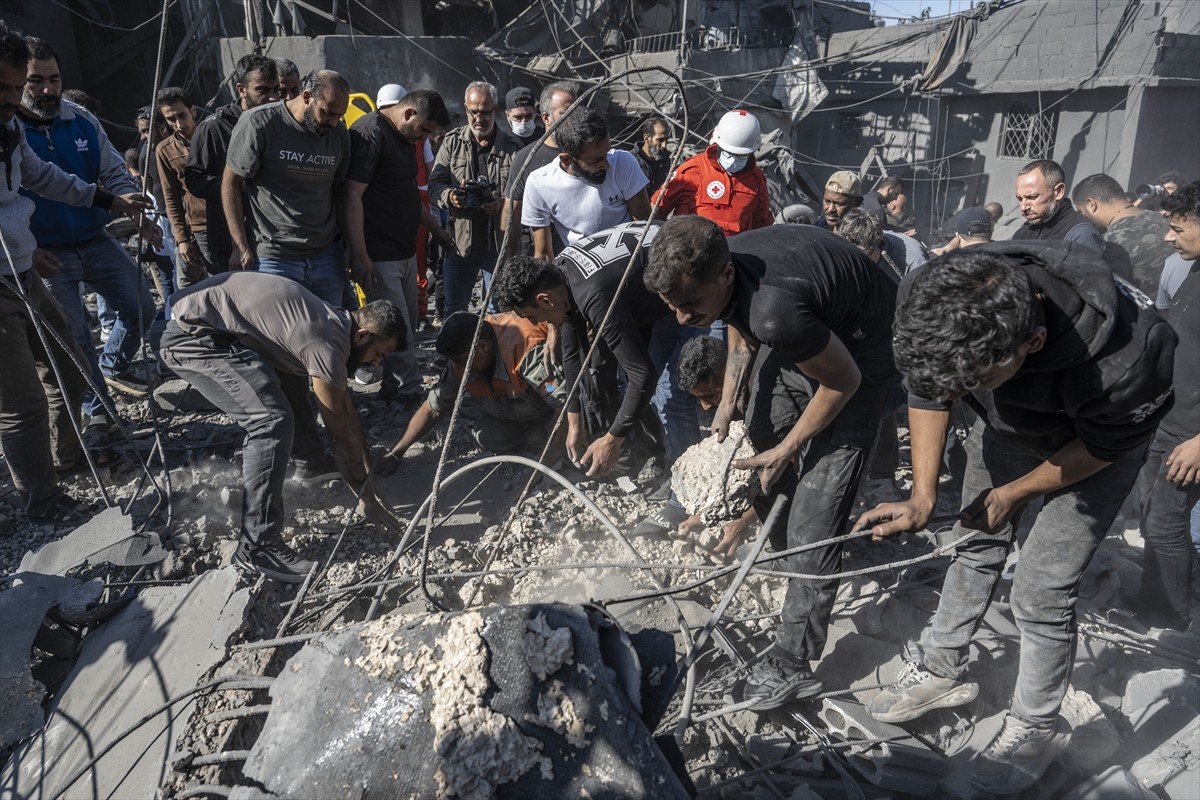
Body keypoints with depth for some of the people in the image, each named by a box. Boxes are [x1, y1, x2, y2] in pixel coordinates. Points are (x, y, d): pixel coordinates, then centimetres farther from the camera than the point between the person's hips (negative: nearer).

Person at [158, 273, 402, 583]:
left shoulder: (334, 323, 9)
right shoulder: (327, 343, -21)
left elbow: (346, 408, 18)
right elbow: (342, 434, -14)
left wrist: (367, 467, 22)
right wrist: (366, 496, -3)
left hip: (209, 319, 11)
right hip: (191, 336, -11)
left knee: (290, 377, 26)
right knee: (273, 421, -23)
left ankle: (312, 465, 40)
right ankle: (257, 548, -18)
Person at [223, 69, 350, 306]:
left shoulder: (339, 133, 7)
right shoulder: (259, 123, -7)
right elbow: (231, 183, -4)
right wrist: (241, 247, -8)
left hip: (327, 257, 5)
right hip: (274, 260, -4)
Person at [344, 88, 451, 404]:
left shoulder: (404, 138, 16)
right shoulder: (370, 133, -14)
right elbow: (353, 195, -19)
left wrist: (436, 228, 32)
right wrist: (360, 255, -22)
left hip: (404, 250, 10)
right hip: (378, 256, -10)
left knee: (408, 325, 13)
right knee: (397, 328, -5)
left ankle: (397, 386, 24)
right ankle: (409, 388, 6)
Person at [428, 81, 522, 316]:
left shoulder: (512, 146, 0)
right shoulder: (452, 142, 5)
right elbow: (435, 184, 4)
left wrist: (504, 203, -22)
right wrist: (450, 196, -19)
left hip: (500, 243, -1)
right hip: (460, 242, 1)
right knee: (454, 309, 9)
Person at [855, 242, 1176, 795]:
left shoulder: (1116, 363, -44)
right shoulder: (937, 308, -34)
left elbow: (1106, 444, -21)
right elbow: (927, 390, -13)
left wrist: (1013, 493, -13)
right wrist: (922, 496, -17)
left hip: (1097, 440, -4)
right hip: (1010, 423, 4)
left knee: (1040, 588, -6)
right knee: (975, 546, 13)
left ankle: (1034, 730, 18)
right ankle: (940, 672, 33)